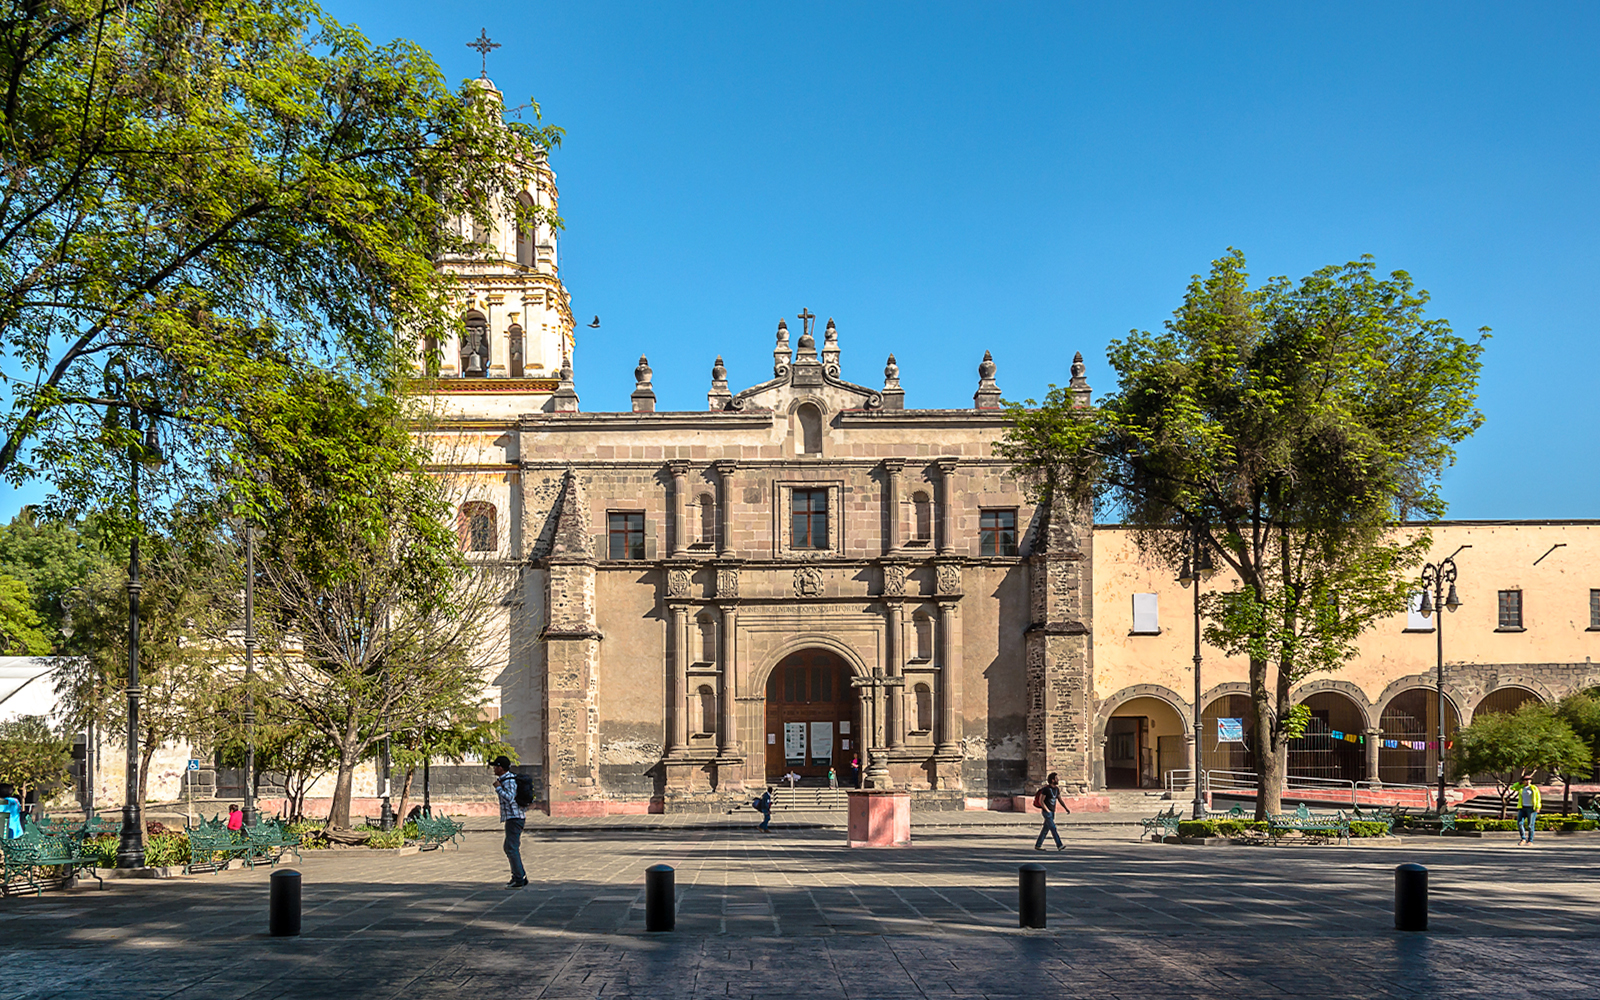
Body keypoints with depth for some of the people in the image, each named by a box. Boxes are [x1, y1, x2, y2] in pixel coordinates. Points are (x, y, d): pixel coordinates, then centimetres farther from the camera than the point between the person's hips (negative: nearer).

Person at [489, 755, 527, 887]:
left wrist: (498, 788, -17)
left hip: (514, 818, -11)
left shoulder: (508, 781, -15)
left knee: (512, 849, -9)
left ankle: (519, 880, -9)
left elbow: (509, 798, -28)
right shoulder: (509, 778, 17)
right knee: (509, 848, 16)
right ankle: (521, 876, 17)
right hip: (513, 818, 11)